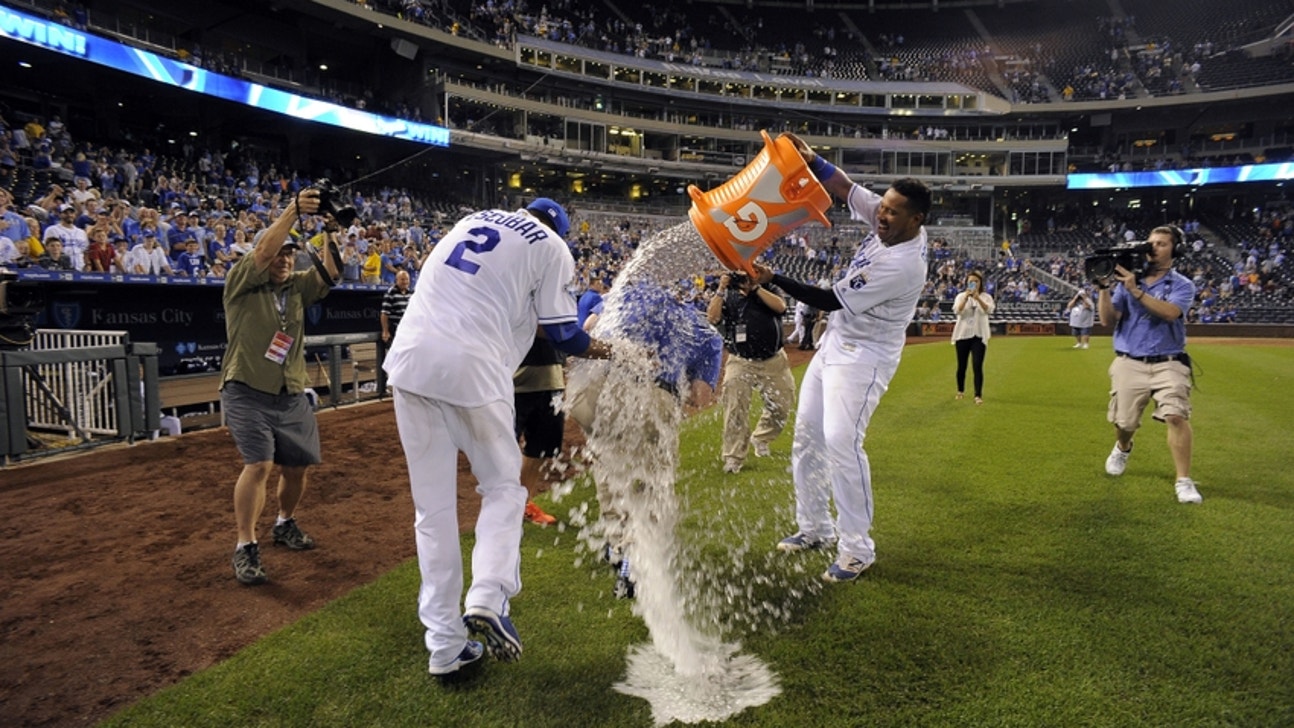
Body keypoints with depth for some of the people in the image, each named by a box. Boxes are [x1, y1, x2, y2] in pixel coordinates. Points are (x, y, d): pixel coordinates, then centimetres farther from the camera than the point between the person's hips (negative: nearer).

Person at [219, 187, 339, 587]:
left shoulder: (297, 288, 9)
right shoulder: (241, 283, -4)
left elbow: (330, 273, -8)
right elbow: (262, 253, -21)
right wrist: (292, 211, -30)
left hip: (292, 396, 5)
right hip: (247, 392, -5)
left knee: (297, 465, 10)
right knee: (259, 464, -16)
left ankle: (285, 524, 36)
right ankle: (245, 548, -5)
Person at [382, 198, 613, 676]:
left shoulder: (472, 220, 24)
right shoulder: (550, 245, 8)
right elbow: (561, 331, 6)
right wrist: (590, 348, 27)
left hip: (411, 361, 5)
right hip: (472, 368, -5)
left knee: (432, 505, 8)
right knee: (503, 486, 13)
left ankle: (444, 646, 11)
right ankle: (488, 598, -10)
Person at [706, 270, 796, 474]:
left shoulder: (767, 292, 6)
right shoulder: (727, 297, 2)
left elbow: (780, 306, -16)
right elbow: (712, 318, -15)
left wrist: (756, 288, -17)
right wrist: (721, 289, -18)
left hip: (774, 362, 2)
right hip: (741, 363, -2)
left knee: (782, 405, 7)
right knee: (735, 409, -13)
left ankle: (760, 439, 32)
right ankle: (733, 457, -6)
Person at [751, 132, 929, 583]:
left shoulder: (902, 264, -28)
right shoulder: (890, 225, -5)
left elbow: (830, 300, -25)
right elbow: (845, 188, 1)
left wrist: (774, 279, -21)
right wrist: (811, 160, -16)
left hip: (864, 356, -9)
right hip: (835, 342, 9)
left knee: (841, 441, -18)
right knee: (807, 432, 12)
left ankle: (857, 548, -3)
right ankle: (815, 527, 24)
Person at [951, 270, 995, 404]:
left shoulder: (986, 297, 3)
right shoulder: (961, 296, 4)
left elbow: (989, 310, -18)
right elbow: (957, 311, -14)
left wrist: (978, 298, -32)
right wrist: (966, 298, -28)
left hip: (979, 336, -1)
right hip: (963, 335, 1)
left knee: (977, 366, -10)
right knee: (962, 365, 10)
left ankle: (978, 395, -8)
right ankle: (960, 391, 31)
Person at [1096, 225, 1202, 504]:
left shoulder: (1182, 285, 2)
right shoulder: (1128, 280, 8)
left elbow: (1169, 313, -20)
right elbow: (1107, 320, -1)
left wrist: (1136, 290, -24)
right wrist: (1105, 287, -12)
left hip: (1168, 364, -2)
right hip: (1129, 364, 2)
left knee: (1176, 416, -20)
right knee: (1124, 422, 8)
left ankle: (1184, 482, -12)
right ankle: (1122, 449, 43)